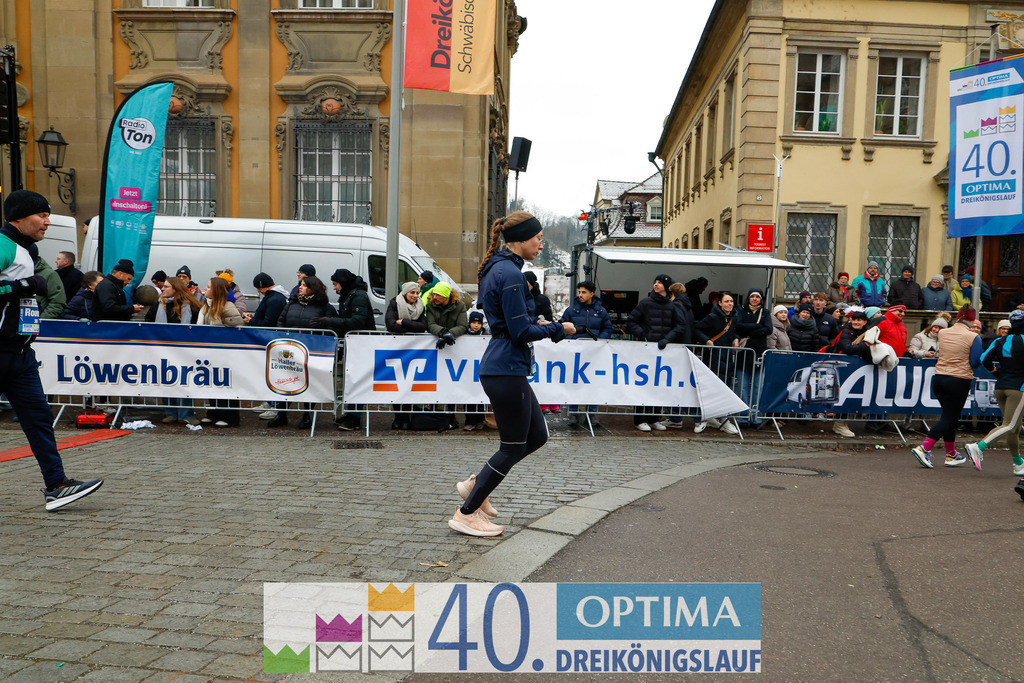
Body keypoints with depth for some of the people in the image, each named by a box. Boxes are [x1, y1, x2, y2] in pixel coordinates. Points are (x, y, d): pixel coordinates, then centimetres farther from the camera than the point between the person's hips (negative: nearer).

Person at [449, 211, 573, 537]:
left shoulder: (498, 268, 15)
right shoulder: (510, 273, -17)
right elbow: (520, 332, -19)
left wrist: (536, 324, 10)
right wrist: (558, 329, -6)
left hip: (503, 367, 10)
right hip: (507, 369, -10)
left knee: (537, 434, 17)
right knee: (513, 446, 1)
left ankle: (475, 484, 25)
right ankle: (466, 514, 12)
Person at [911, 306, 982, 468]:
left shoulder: (942, 333, 5)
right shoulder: (973, 337, -8)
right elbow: (975, 362, -7)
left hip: (939, 378, 6)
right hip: (959, 380, -6)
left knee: (949, 417, 18)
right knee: (949, 418, -1)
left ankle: (951, 454, 25)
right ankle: (923, 448, -14)